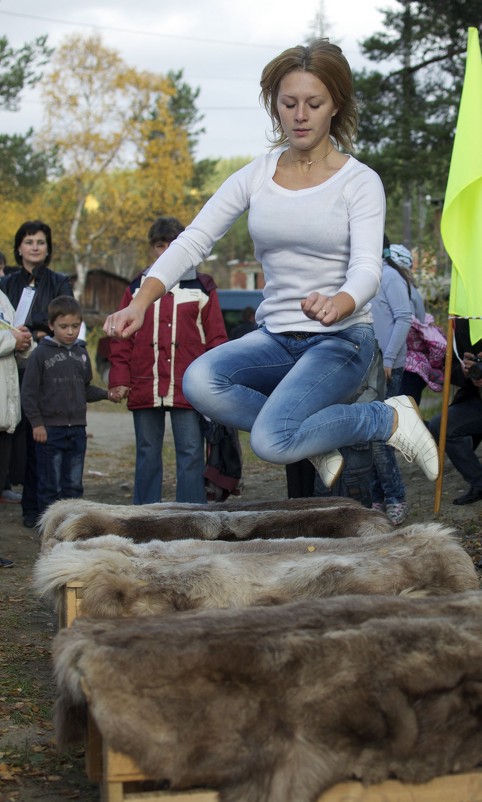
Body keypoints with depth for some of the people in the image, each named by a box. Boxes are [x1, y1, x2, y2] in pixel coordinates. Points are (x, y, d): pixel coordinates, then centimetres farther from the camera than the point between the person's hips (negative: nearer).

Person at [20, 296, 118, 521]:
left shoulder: (81, 353, 11)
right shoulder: (41, 354, -5)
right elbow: (29, 392, -6)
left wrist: (106, 394, 2)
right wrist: (36, 423, -11)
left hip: (77, 429, 5)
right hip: (50, 429, -4)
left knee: (74, 484, 9)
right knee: (50, 485, 2)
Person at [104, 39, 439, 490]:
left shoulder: (359, 181, -5)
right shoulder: (256, 176, 5)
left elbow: (367, 268, -17)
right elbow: (194, 240, -3)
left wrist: (337, 304, -41)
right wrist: (141, 302, -19)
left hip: (340, 338, -4)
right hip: (275, 335, 4)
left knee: (271, 442, -27)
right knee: (200, 381, -27)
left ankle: (389, 418, 0)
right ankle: (313, 444, -4)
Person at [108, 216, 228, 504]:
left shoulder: (201, 287, 7)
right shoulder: (137, 288, 12)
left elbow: (216, 337, 4)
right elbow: (121, 339, 10)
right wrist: (119, 379, 1)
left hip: (188, 390, -2)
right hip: (145, 391, 2)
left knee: (191, 455, -1)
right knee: (147, 456, 9)